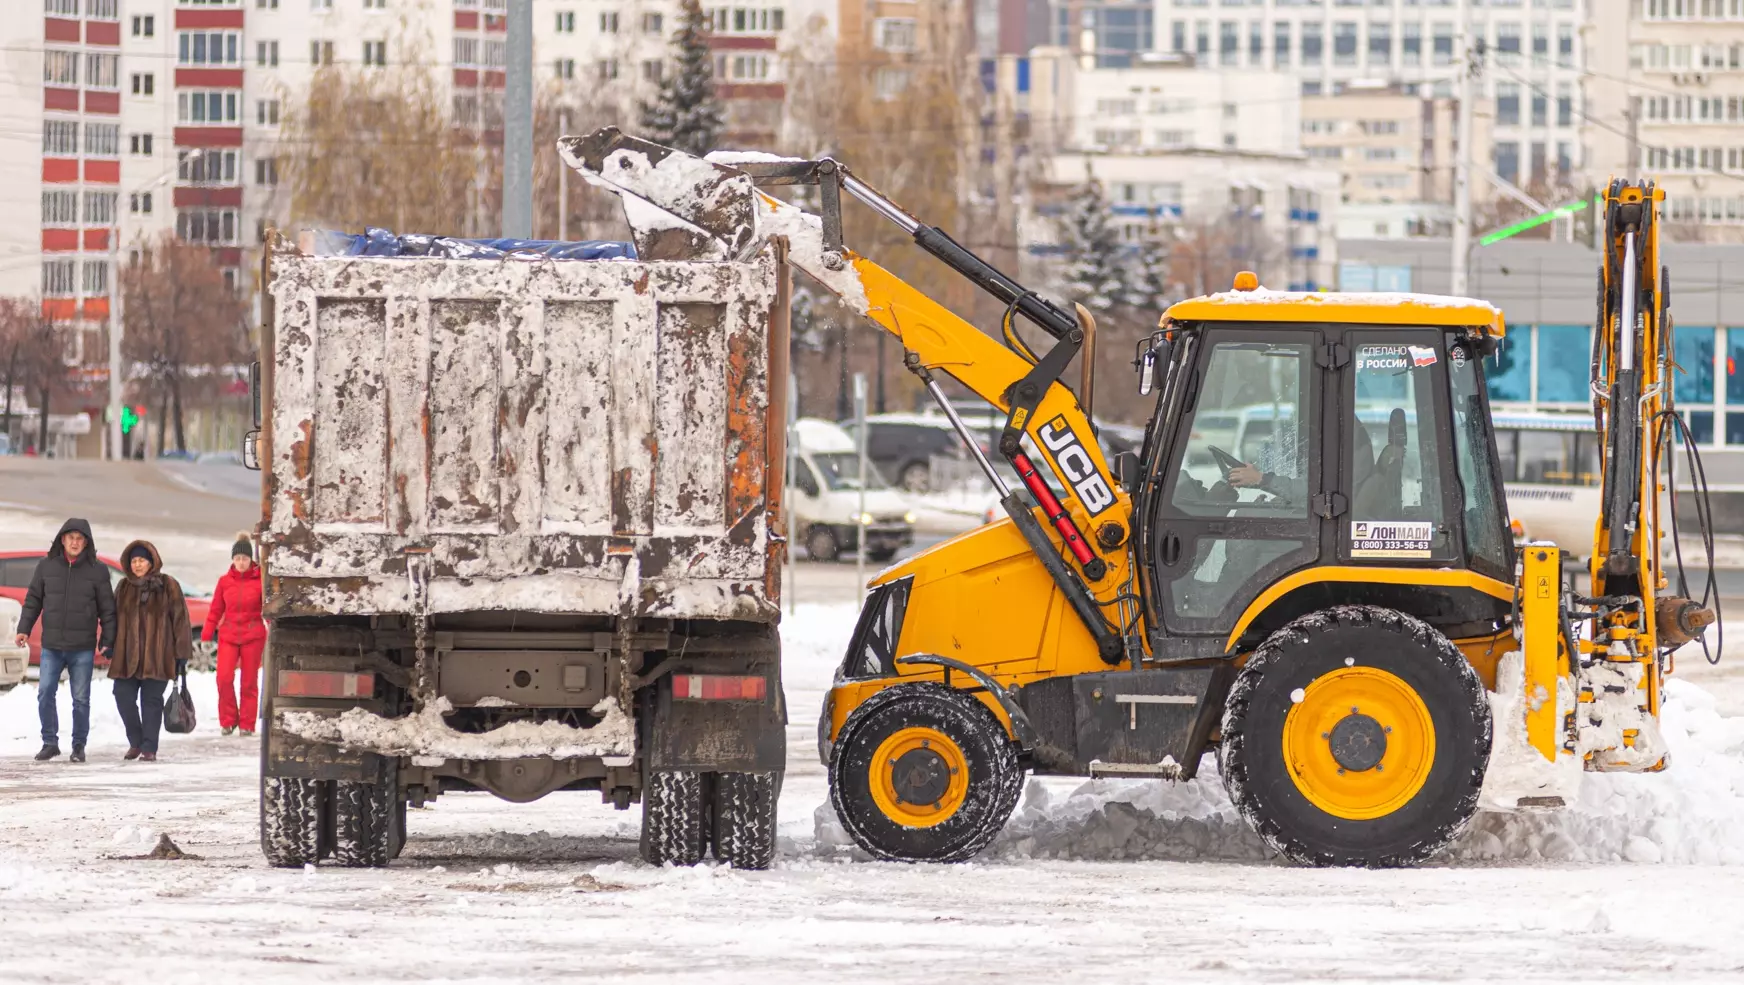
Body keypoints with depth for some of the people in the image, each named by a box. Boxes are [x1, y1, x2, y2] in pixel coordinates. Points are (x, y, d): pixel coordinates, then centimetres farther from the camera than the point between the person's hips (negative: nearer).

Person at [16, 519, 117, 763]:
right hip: (51, 646, 1)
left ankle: (79, 746, 13)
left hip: (83, 648, -1)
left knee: (81, 698, 2)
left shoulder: (97, 570, 0)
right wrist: (24, 629, -2)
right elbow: (33, 600, 9)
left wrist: (107, 641, -3)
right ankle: (50, 743, 6)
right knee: (45, 693, -6)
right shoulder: (47, 566, 3)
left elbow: (107, 609, 2)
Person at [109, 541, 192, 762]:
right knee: (124, 697, -2)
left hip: (157, 656, -3)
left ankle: (149, 748, 6)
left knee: (151, 700, 0)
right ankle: (135, 742, 17)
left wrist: (181, 653, -4)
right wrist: (110, 647, 7)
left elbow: (180, 620, -1)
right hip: (127, 655, 3)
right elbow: (114, 618, 15)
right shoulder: (124, 587, 11)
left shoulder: (168, 586, 0)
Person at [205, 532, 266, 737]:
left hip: (253, 635, -1)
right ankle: (228, 721, 3)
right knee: (224, 677, -12)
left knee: (249, 681, 2)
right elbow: (215, 610, 9)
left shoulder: (260, 580, -2)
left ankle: (247, 725, 11)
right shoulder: (225, 581, 5)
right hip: (228, 635, 1)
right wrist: (207, 635, 7)